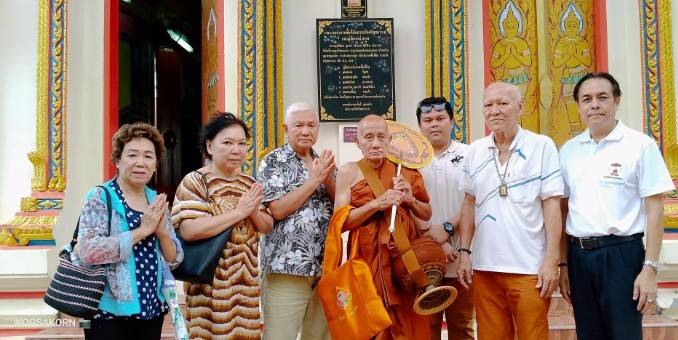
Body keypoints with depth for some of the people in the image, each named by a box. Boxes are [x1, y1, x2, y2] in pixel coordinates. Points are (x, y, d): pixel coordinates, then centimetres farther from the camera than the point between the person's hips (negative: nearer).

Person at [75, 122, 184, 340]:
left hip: (152, 310, 5)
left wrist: (161, 232, -10)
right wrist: (141, 231, -20)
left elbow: (175, 260, 8)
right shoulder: (100, 197, -8)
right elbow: (87, 251, -22)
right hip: (110, 313, -5)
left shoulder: (157, 201, 8)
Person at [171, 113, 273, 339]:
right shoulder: (195, 182, -9)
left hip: (246, 281, 6)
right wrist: (239, 212, -20)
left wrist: (254, 212, -11)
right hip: (211, 284, -6)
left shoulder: (248, 183, 11)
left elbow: (268, 227, 11)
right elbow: (188, 230, -22)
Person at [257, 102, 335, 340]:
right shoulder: (273, 162, -3)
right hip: (287, 268, -6)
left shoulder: (324, 162, 14)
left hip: (324, 267, 6)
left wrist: (328, 180, -6)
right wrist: (315, 180, -13)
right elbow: (277, 210, -15)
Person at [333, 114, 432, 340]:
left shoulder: (405, 170, 8)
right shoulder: (349, 172, 1)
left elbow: (427, 215, 16)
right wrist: (377, 203, -16)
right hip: (368, 260, -2)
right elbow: (340, 222, -7)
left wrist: (410, 199, -4)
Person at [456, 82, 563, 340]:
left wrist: (551, 259, -10)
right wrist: (464, 251, 8)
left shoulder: (542, 146, -5)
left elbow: (552, 203, -6)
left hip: (530, 267, -4)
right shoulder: (475, 151, 7)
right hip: (484, 266, 4)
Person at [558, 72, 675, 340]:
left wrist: (650, 268, -11)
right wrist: (563, 264, 9)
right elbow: (563, 209, 11)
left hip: (622, 254, -4)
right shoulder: (569, 150, 8)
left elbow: (654, 208, -6)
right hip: (579, 255, 4)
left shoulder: (640, 145, -4)